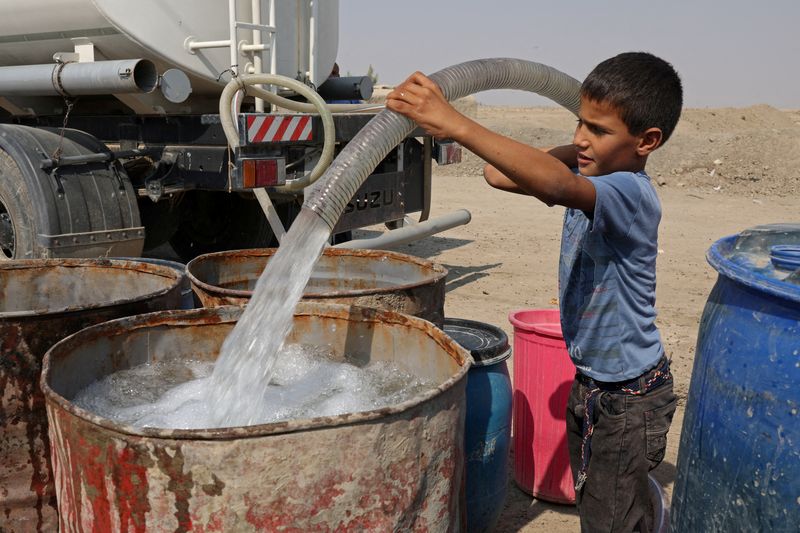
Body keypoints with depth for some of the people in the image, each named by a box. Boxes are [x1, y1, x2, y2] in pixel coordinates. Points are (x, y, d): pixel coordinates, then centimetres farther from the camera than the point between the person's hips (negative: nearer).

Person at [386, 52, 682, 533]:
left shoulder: (632, 195, -27)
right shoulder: (592, 175, -1)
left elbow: (555, 185, -47)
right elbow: (500, 176, -1)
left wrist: (457, 125, -54)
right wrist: (579, 151, -7)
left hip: (629, 398, -8)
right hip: (589, 381, 9)